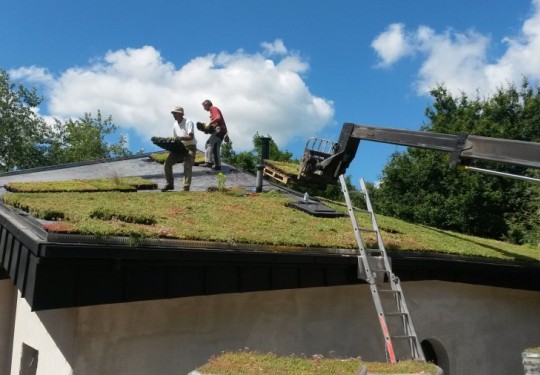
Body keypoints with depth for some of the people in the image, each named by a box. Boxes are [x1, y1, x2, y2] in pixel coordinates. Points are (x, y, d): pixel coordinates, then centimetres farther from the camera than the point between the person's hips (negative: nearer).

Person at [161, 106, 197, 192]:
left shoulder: (188, 122, -12)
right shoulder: (175, 124, 11)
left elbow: (191, 137, -23)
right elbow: (175, 138, 17)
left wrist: (180, 138, -35)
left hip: (190, 147, -7)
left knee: (187, 167, -21)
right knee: (167, 163, -4)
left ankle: (186, 188, -20)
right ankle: (170, 184, 9)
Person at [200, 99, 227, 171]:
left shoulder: (213, 109, -5)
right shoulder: (213, 109, 25)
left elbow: (218, 118, -24)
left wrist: (209, 123, -21)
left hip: (219, 129, -10)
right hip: (221, 130, 10)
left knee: (208, 143, -15)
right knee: (215, 148, 10)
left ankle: (208, 162, -20)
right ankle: (217, 165, 10)